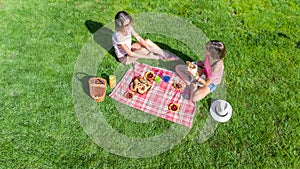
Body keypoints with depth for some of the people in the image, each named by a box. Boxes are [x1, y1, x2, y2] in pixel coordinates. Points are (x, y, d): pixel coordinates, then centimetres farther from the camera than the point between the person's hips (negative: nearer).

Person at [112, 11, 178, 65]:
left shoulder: (128, 27, -14)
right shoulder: (118, 36, -34)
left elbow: (139, 38, -7)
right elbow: (130, 53, -31)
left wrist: (148, 47, -20)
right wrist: (147, 56, -26)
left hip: (129, 48, 7)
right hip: (124, 58, -7)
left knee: (147, 41, -10)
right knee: (145, 50, -27)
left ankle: (166, 55, 0)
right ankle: (158, 57, 2)